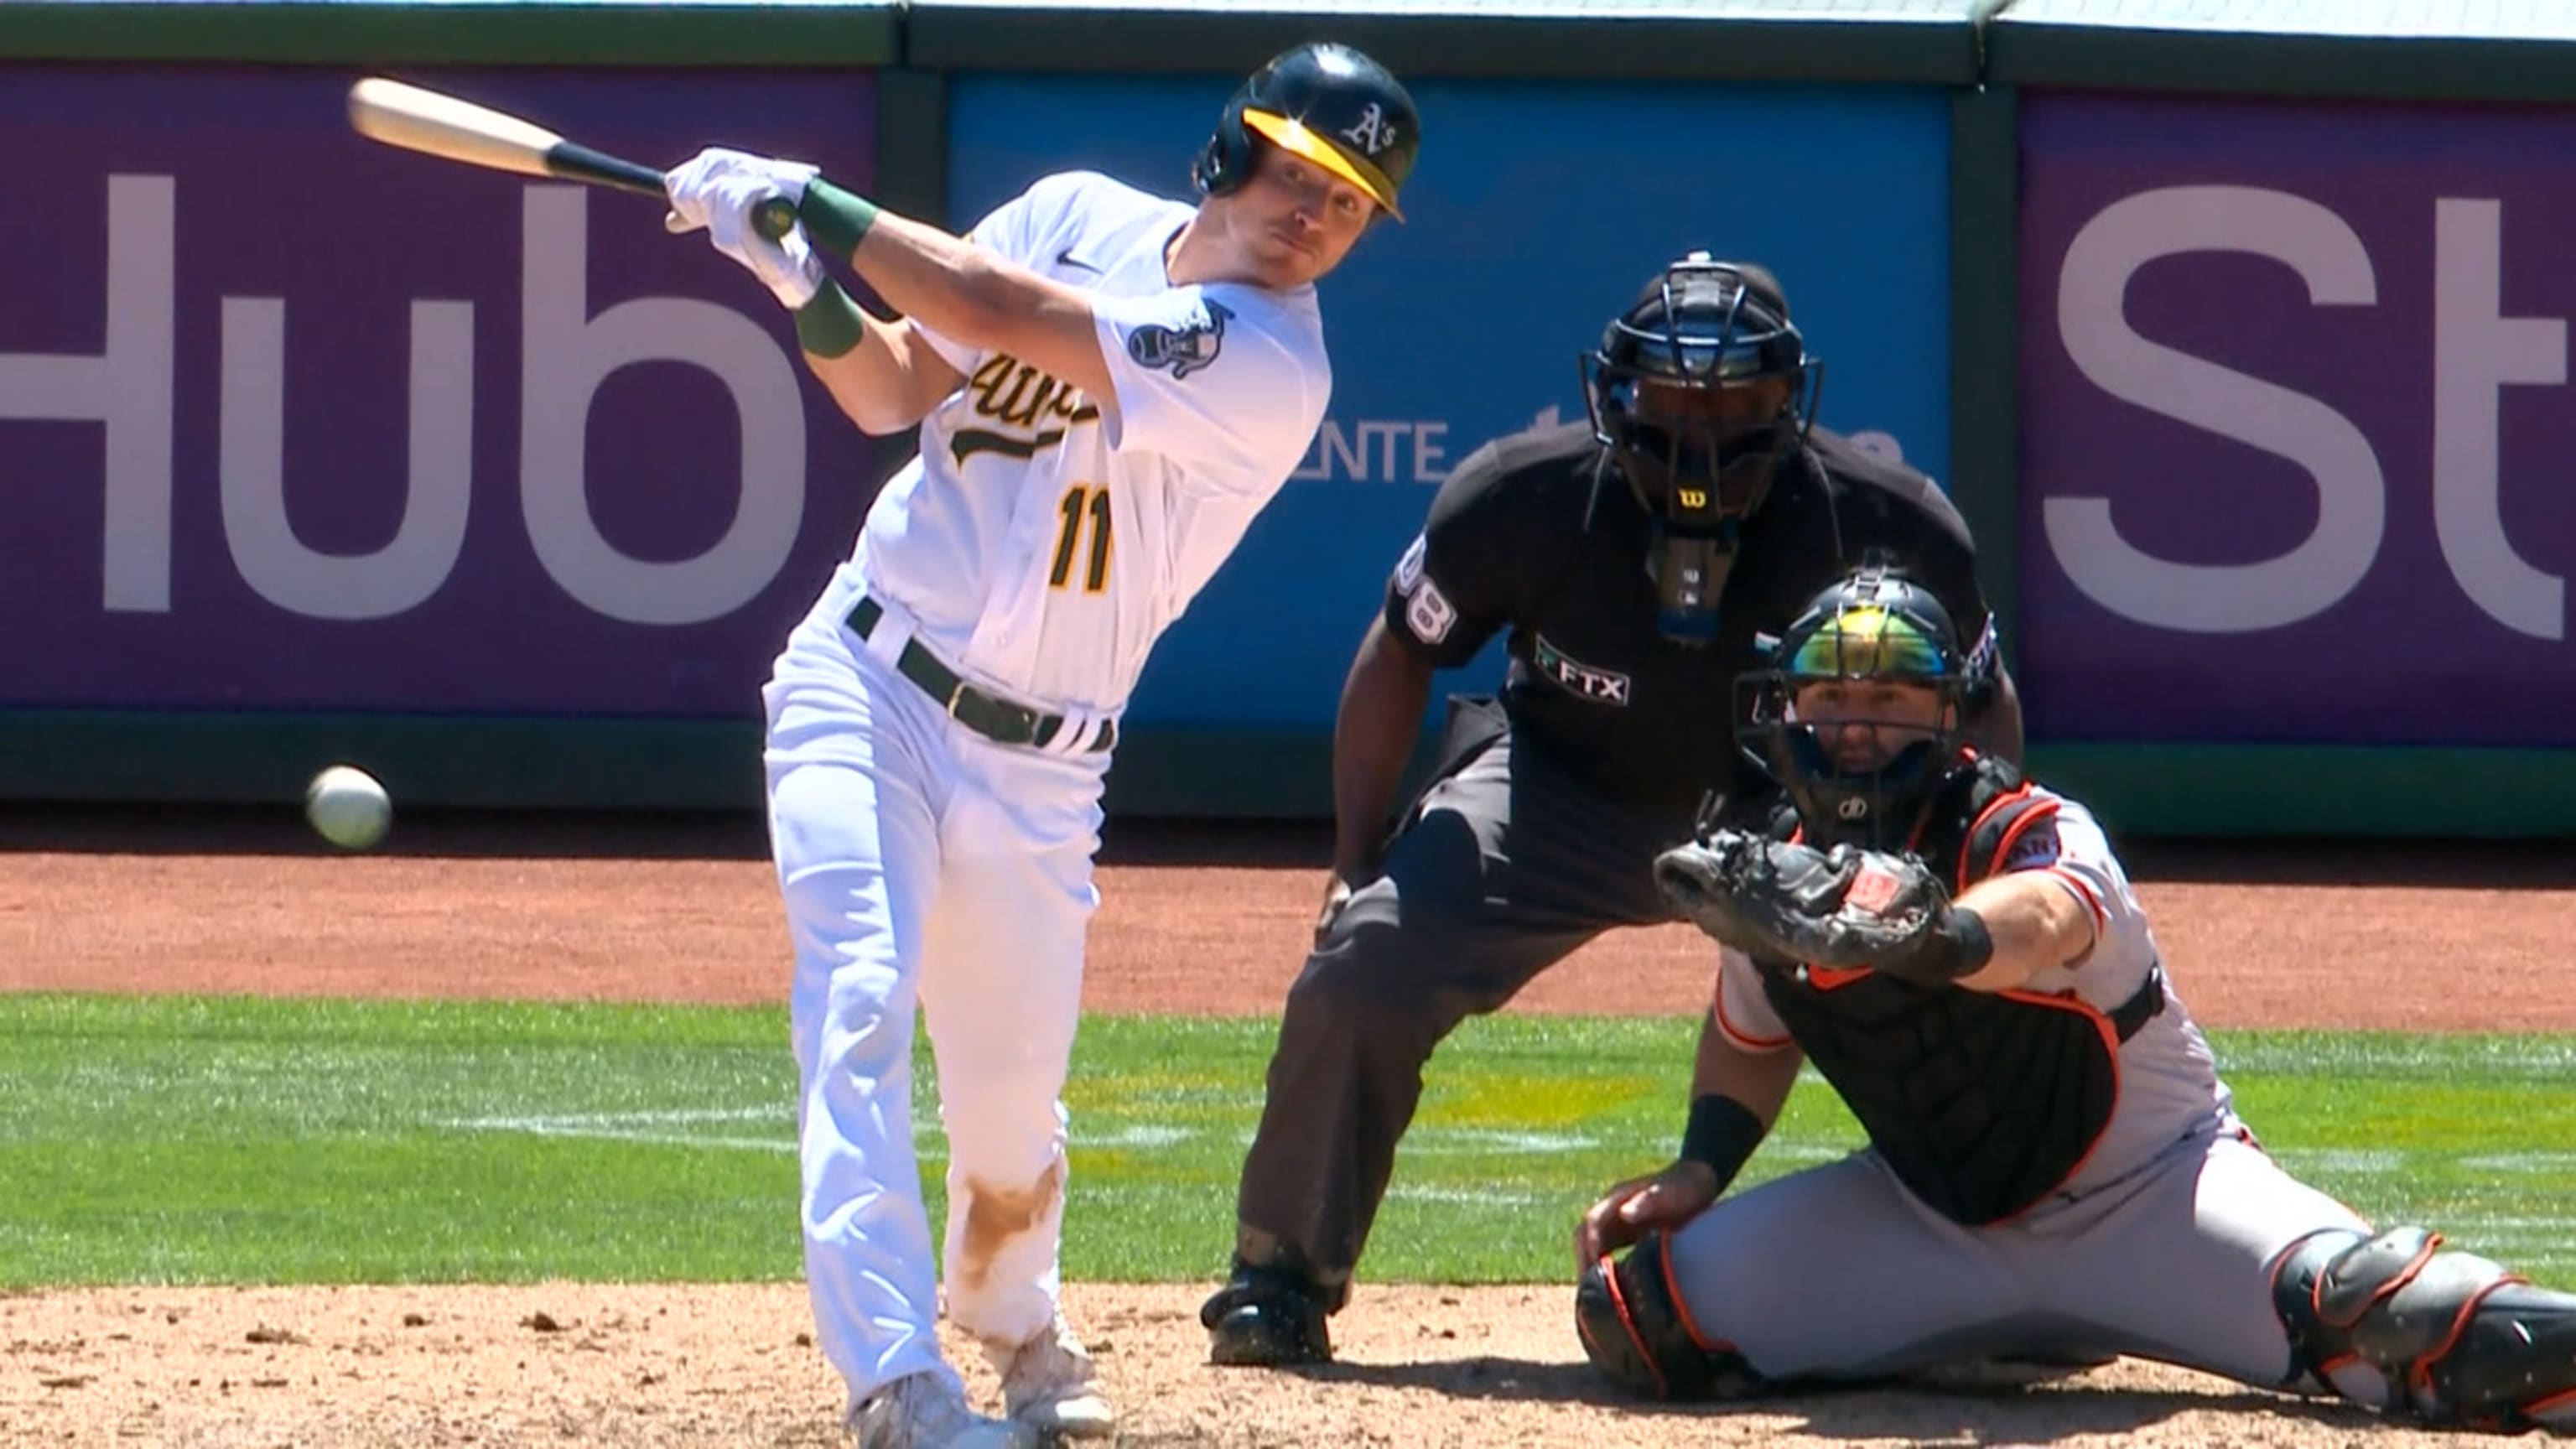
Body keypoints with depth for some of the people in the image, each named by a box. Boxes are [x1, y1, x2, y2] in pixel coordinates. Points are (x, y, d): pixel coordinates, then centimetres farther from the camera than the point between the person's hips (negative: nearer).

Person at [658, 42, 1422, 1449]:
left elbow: (1001, 312, -24)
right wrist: (798, 277, -9)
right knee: (858, 1004, -20)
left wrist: (809, 202, -17)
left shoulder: (1270, 370, -17)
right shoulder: (1081, 214, 0)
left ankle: (1015, 1330, 41)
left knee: (1012, 1109, 7)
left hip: (1034, 766, -1)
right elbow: (894, 389, 9)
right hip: (864, 685, 2)